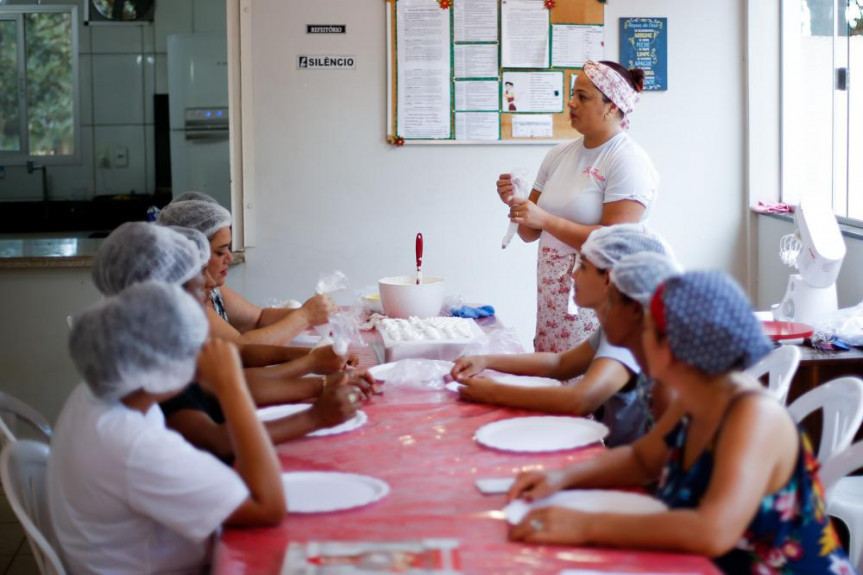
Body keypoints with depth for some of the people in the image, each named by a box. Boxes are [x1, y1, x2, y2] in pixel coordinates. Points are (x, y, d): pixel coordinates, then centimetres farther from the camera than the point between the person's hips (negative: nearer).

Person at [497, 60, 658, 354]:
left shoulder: (628, 161, -8)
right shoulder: (559, 154, 12)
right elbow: (531, 234, 16)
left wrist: (545, 219, -20)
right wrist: (514, 204, -5)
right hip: (552, 295, 6)